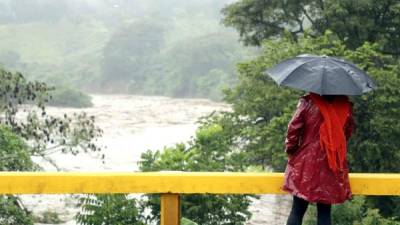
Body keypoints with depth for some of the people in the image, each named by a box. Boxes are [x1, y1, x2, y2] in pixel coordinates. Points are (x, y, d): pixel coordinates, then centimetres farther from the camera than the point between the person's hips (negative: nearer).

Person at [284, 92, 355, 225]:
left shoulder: (308, 102, -8)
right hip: (332, 167, 2)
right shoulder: (345, 105, 0)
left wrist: (290, 150, 9)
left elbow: (293, 129, -8)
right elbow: (348, 132, 10)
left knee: (297, 211, 6)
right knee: (324, 213, 8)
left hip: (306, 163, -2)